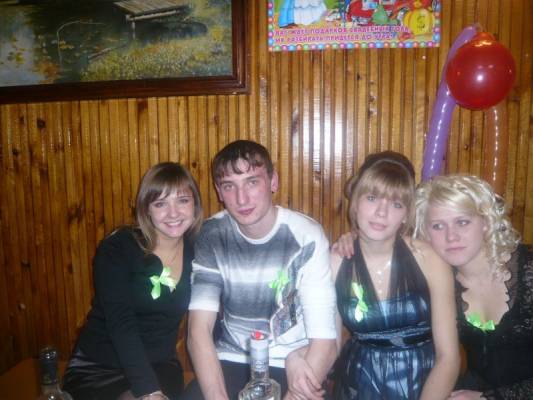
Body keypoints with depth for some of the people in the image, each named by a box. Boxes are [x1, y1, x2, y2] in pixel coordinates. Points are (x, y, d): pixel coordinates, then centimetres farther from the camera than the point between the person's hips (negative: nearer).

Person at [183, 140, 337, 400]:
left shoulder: (306, 237, -16)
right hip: (230, 361, 1)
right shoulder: (211, 236, -8)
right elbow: (199, 329, -13)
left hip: (290, 366, -1)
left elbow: (324, 340, -18)